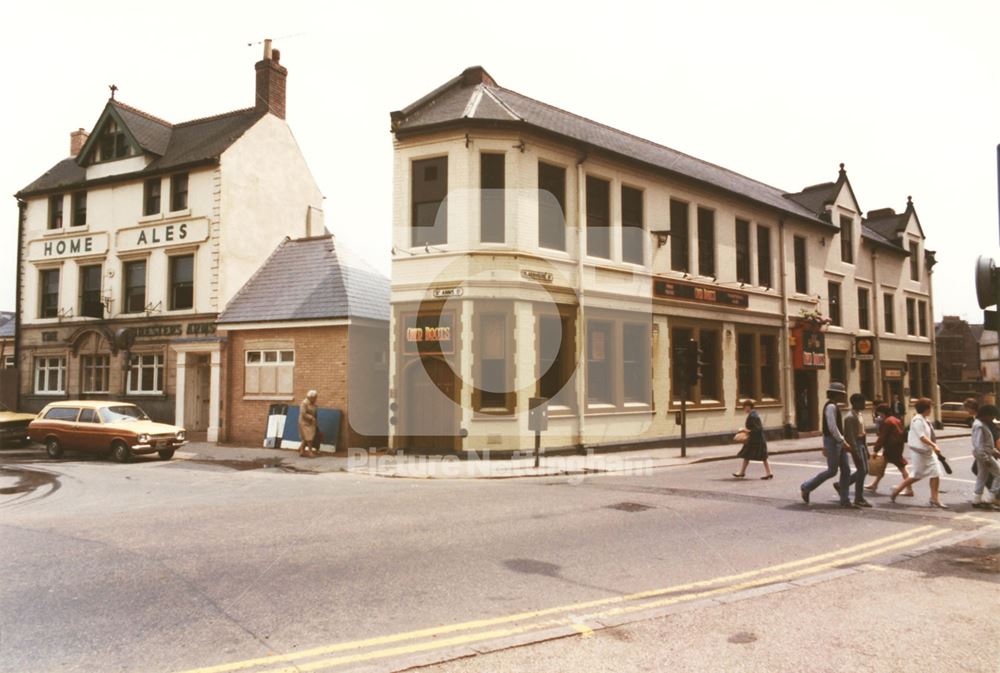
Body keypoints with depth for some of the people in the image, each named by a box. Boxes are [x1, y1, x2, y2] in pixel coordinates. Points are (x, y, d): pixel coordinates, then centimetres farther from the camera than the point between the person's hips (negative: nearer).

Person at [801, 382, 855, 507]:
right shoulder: (831, 406, -16)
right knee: (832, 471, -4)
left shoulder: (834, 406, 17)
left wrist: (825, 445, 23)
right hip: (832, 441, -10)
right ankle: (806, 487, 9)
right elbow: (832, 427, -23)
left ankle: (845, 500, 10)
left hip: (838, 442, 10)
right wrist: (842, 441, -22)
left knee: (846, 470, 6)